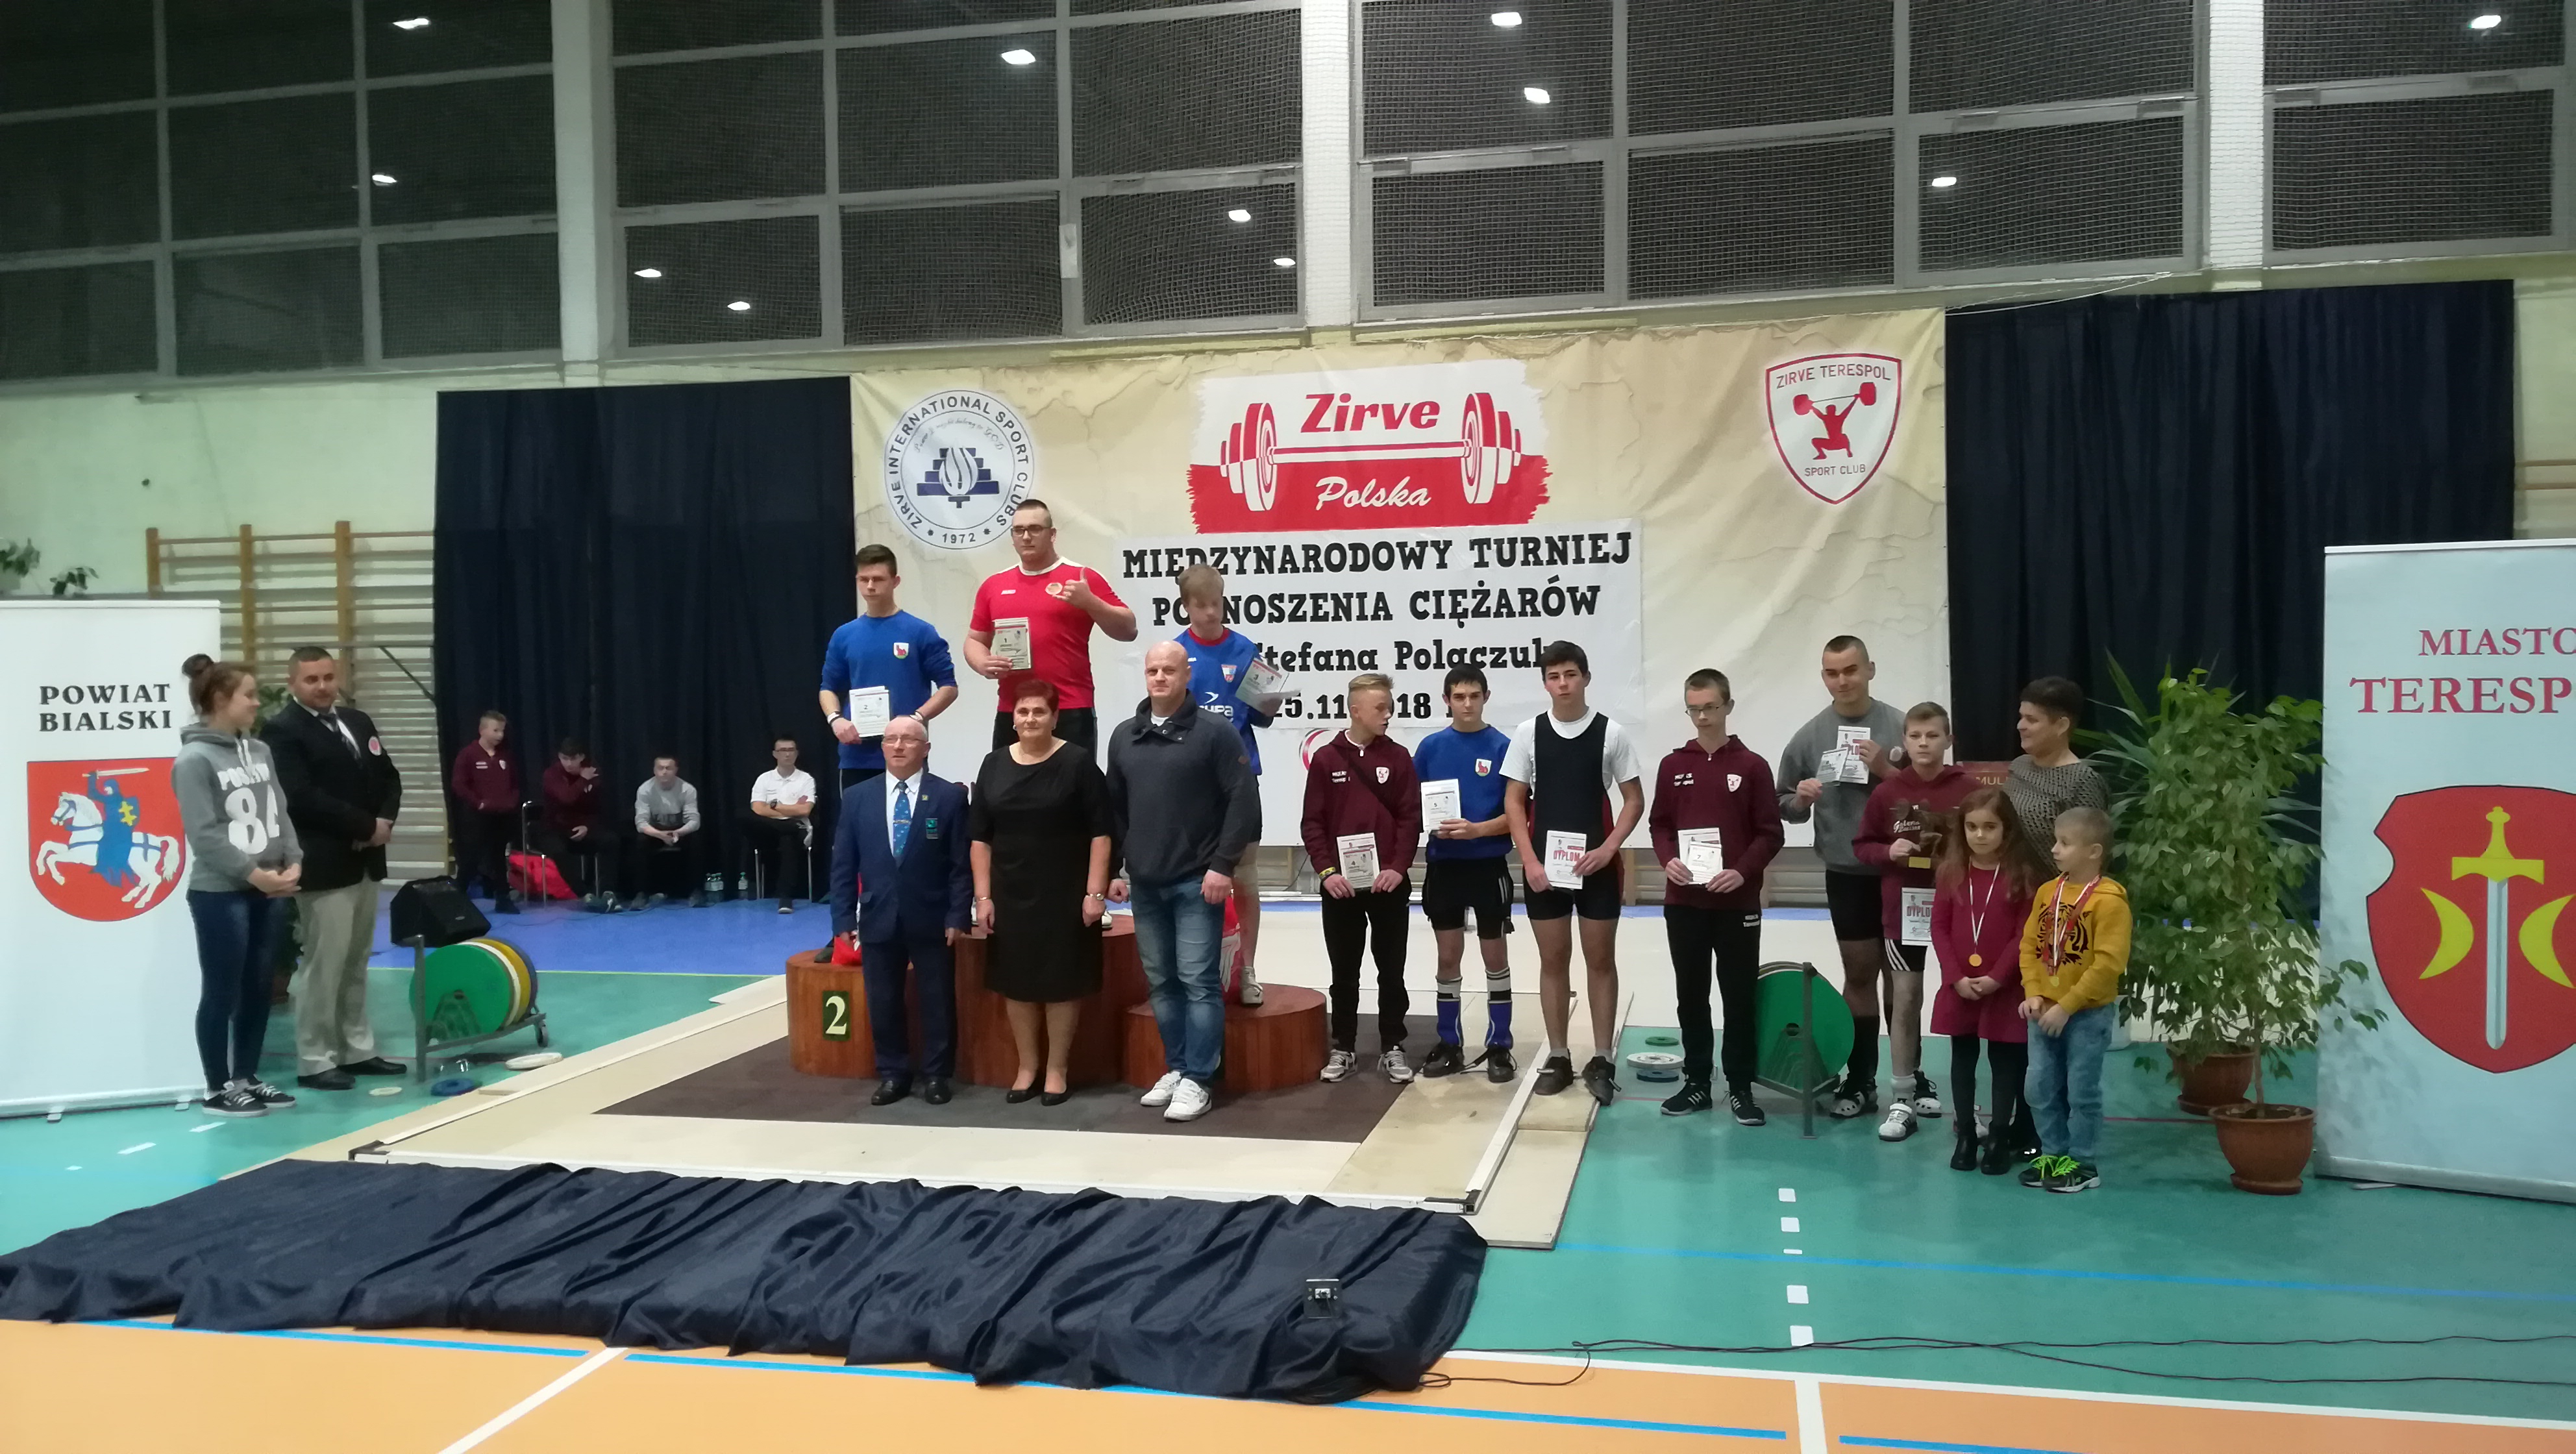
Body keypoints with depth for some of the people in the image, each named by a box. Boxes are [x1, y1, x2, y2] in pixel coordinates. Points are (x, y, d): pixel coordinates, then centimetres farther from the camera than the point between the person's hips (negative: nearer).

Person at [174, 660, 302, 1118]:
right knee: (222, 993, 1)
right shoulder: (194, 760, -10)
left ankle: (247, 1078, 24)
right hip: (219, 893, -7)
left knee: (258, 989, 12)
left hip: (267, 891, 7)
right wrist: (252, 872, -18)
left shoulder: (260, 751, 10)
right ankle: (218, 1089, 12)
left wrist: (293, 862, -4)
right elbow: (204, 833, -16)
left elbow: (279, 813, 10)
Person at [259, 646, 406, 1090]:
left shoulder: (358, 721, 15)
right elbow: (301, 798, -19)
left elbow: (389, 777, 16)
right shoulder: (282, 731, -8)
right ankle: (314, 1061, 3)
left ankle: (357, 1050, 20)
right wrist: (366, 826, -16)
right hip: (324, 867, -7)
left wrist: (384, 821, -4)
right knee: (323, 965, -5)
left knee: (356, 963, 13)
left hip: (366, 862, 7)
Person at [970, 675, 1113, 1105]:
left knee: (1061, 981, 4)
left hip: (1065, 896, -3)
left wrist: (1095, 893, -12)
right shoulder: (994, 765, 5)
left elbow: (1100, 833, -7)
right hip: (1010, 896, 4)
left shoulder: (1078, 764, -6)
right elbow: (980, 838, 6)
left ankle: (1057, 1069, 16)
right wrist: (983, 896, 1)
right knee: (1016, 981, 9)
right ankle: (1027, 1067, 23)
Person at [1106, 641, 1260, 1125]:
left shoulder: (1214, 734, -6)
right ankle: (1176, 1068, 21)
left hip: (1197, 882, -5)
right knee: (1161, 982, 11)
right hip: (1144, 883, 5)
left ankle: (1198, 1080, 0)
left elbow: (1243, 802, -10)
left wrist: (1224, 865, -14)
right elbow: (1113, 809, 14)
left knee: (1199, 982, -4)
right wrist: (1113, 870, 9)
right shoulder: (1124, 737, 10)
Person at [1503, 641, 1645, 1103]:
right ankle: (1558, 1057, 17)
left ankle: (1601, 1060, 13)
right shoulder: (1528, 733, 0)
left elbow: (1634, 800, 1)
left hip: (1597, 865, -1)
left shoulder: (1611, 733, -3)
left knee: (1600, 959, 5)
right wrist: (1530, 860, -7)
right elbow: (1514, 801, 2)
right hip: (1543, 865, 1)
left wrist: (1608, 849, -11)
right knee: (1553, 961, 8)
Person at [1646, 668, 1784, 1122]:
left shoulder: (1752, 766, -1)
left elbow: (1770, 834, -2)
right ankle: (1696, 1081, 18)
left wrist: (1742, 871, -16)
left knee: (1739, 995, 3)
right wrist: (1668, 860, -10)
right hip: (1683, 902, 2)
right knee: (1691, 994, 8)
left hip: (1737, 902, -2)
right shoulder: (1672, 765, 6)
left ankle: (1741, 1087, 12)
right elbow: (1659, 825, 10)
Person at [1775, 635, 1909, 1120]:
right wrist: (1800, 799, -14)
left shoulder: (1900, 726, -4)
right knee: (1859, 973, 7)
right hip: (1847, 873, 1)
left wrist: (1887, 771, -18)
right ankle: (1860, 1080, 14)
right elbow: (1785, 807, 8)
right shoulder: (1809, 736, 1)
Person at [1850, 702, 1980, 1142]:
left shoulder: (1968, 790, -7)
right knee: (1904, 998, 3)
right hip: (1902, 907, 1)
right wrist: (1888, 852, -13)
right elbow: (1861, 845, 5)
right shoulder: (1887, 792, -2)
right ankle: (1903, 1099, 11)